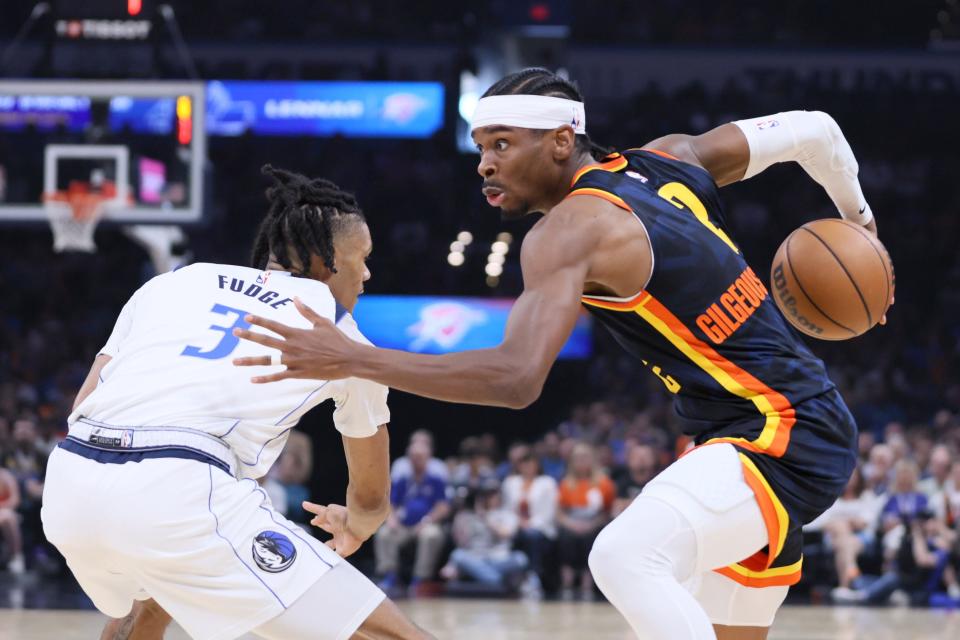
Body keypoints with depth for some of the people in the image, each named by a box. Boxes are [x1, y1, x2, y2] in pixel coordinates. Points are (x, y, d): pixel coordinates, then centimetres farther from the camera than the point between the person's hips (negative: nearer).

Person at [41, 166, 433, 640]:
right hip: (180, 495, -6)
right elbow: (371, 498, 33)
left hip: (69, 482, 6)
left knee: (157, 590, 41)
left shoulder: (176, 280, 27)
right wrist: (353, 528, 56)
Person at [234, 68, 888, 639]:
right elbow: (812, 130, 14)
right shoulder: (668, 160, 7)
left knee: (625, 556, -31)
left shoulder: (571, 229, -18)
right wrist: (858, 219, 34)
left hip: (786, 437, -10)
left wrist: (353, 359, -31)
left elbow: (516, 378, -31)